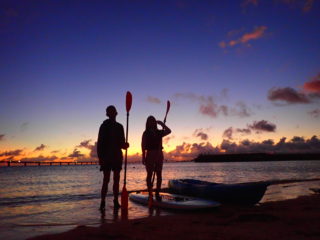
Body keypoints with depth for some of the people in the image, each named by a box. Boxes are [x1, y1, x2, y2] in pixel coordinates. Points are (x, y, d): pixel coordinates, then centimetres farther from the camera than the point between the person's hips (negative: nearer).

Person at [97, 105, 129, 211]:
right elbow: (100, 142, -6)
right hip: (106, 156, -5)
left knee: (116, 179, 6)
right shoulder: (104, 126, 0)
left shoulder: (119, 126, 13)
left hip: (117, 156, 5)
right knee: (106, 179, -7)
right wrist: (100, 157, -14)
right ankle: (103, 202, -3)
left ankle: (116, 201, 13)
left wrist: (125, 145, -8)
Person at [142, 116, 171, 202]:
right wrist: (143, 157, -13)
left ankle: (157, 193, 10)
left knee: (159, 174, 3)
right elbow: (143, 146, -5)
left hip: (159, 154, 4)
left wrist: (162, 124, -1)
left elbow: (169, 131, -3)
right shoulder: (146, 133, 1)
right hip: (150, 154, -4)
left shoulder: (159, 132, 11)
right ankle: (150, 194, 4)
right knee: (150, 174, -1)